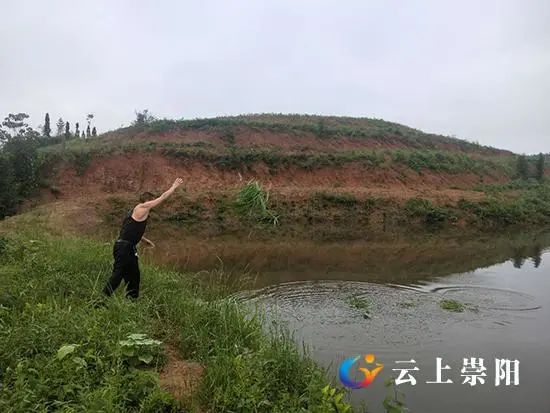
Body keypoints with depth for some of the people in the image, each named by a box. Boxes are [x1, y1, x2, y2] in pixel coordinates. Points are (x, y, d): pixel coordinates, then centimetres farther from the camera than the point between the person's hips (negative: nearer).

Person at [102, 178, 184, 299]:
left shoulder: (137, 212, 20)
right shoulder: (142, 208, -7)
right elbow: (162, 198, -5)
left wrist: (145, 240, 36)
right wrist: (174, 186, 4)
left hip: (128, 248, 10)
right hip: (123, 248, -10)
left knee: (133, 276, 15)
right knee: (117, 275, -11)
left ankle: (132, 299, 23)